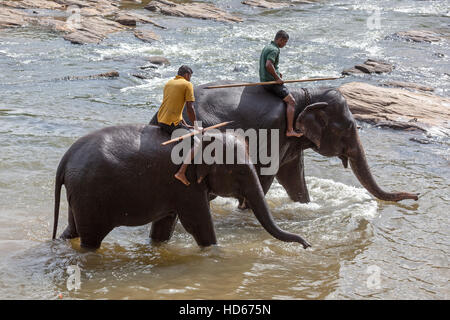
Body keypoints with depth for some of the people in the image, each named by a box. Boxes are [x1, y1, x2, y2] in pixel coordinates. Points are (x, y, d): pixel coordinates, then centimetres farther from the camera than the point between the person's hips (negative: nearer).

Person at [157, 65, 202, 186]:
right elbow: (190, 108, -9)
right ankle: (181, 172, -15)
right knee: (197, 144, -2)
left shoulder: (168, 83, 19)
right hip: (172, 124, -8)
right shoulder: (187, 85, -4)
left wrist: (185, 125, 23)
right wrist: (196, 127, 2)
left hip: (160, 121, 8)